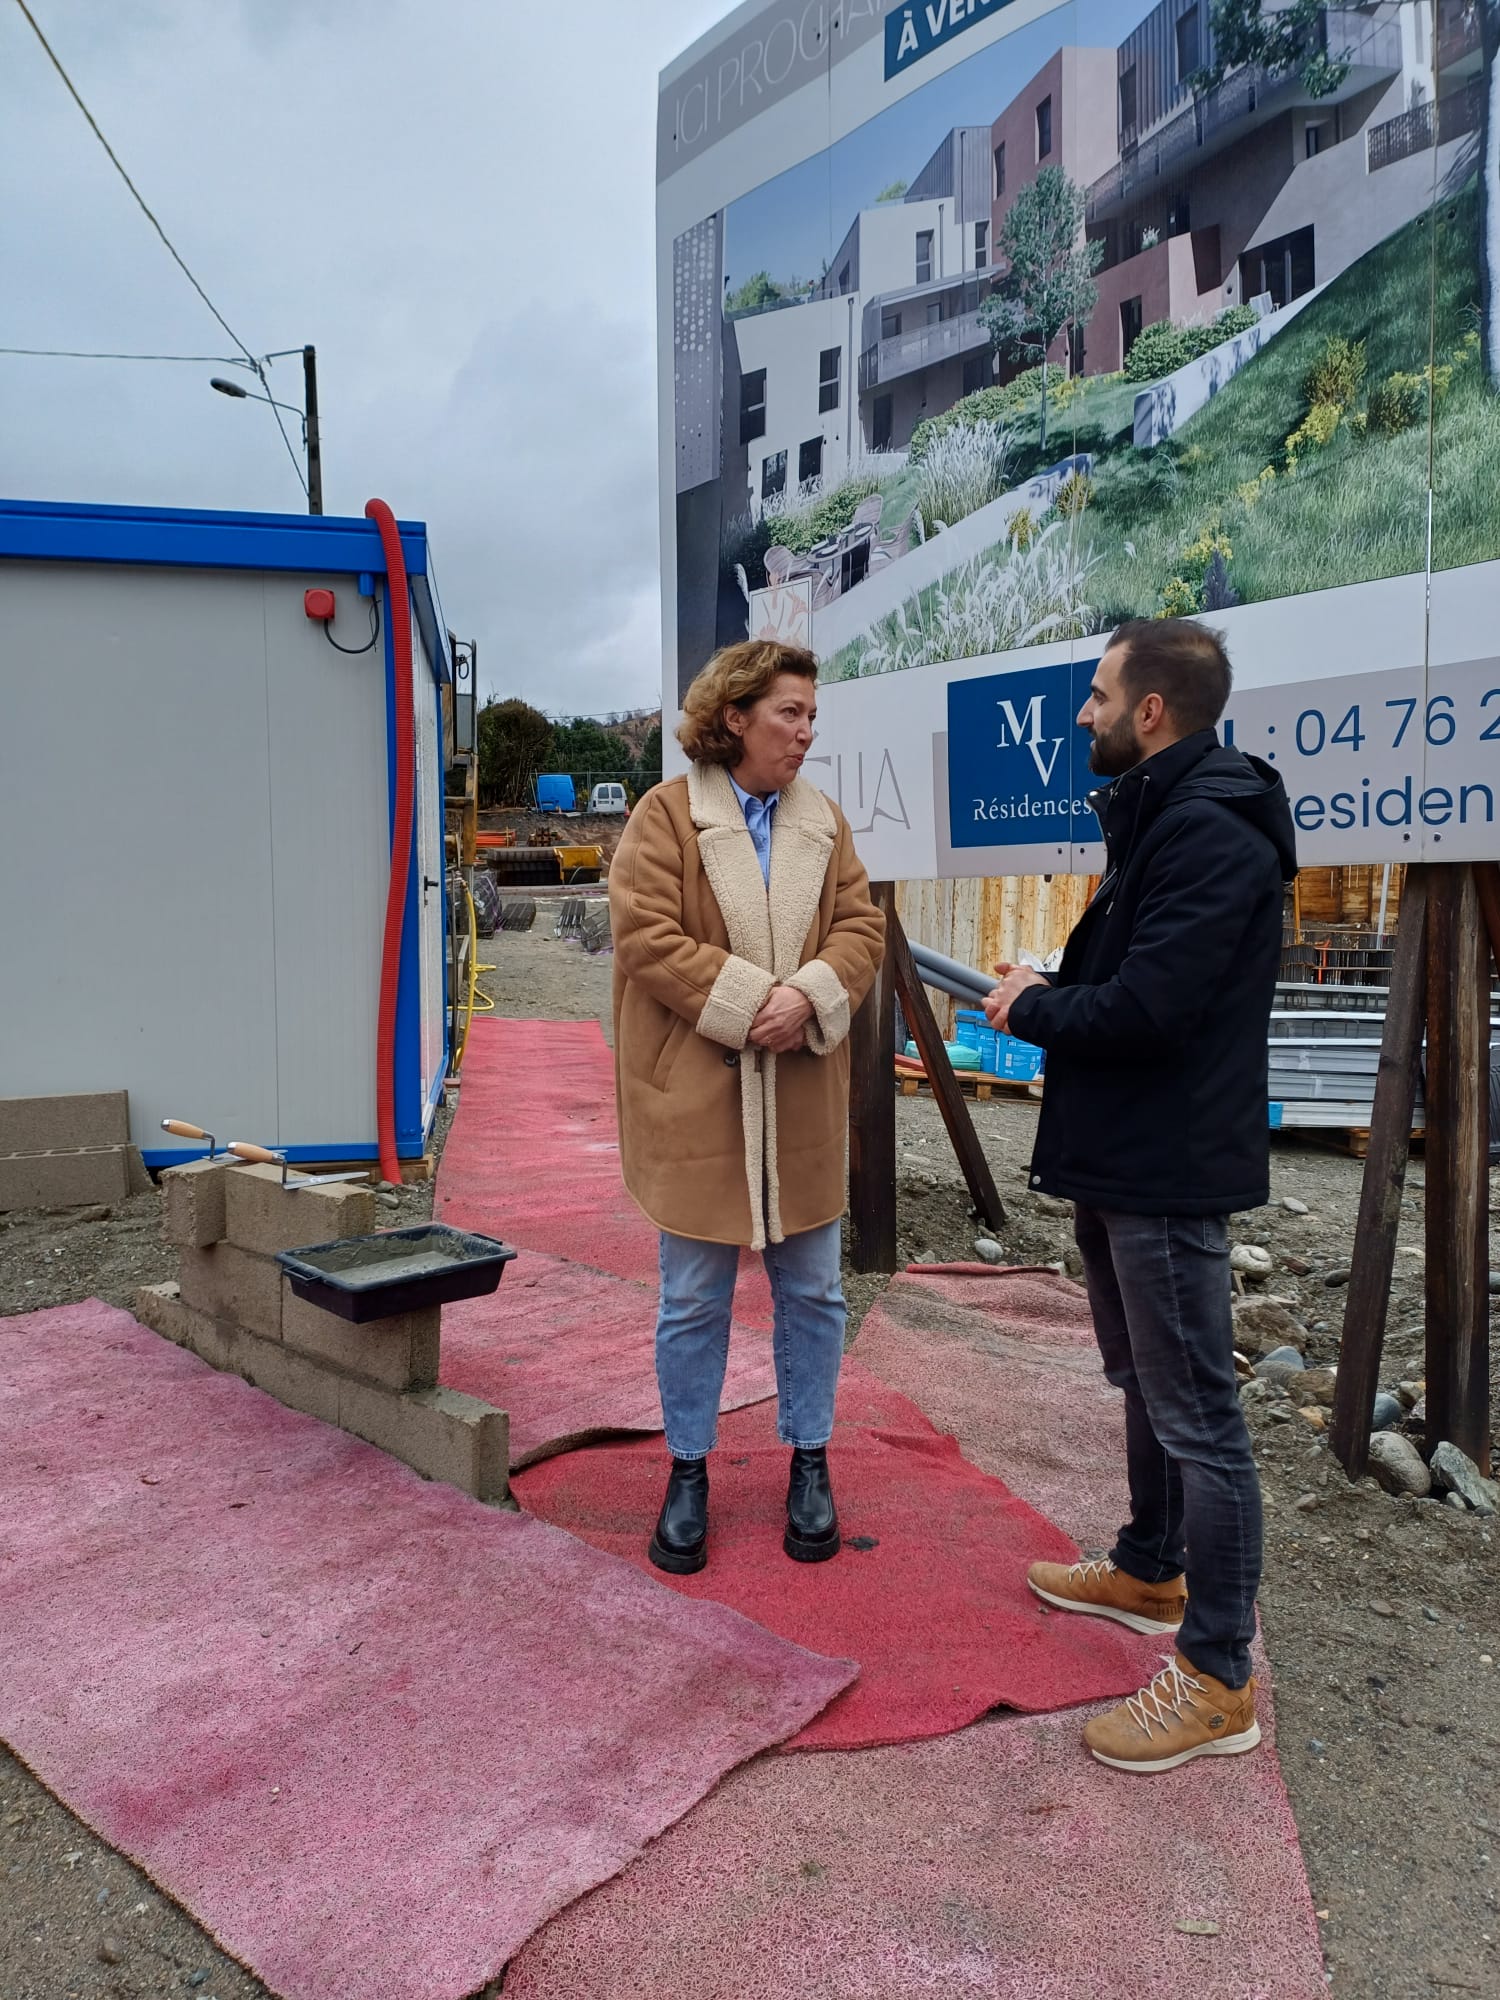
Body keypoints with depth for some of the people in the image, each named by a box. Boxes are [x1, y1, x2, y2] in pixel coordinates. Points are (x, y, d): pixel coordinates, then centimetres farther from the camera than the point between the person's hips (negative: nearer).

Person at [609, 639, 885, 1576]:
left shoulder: (823, 819, 8)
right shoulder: (666, 814, -5)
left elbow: (862, 928, 3)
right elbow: (646, 936, -14)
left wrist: (810, 996, -16)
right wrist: (750, 1002, -19)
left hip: (803, 1104, 4)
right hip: (697, 1101, -4)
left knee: (813, 1292, 13)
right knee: (694, 1302, 9)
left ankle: (810, 1462, 32)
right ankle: (689, 1471, 28)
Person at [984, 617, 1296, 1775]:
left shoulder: (1211, 834, -21)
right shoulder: (1160, 819, 13)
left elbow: (1146, 1007, -28)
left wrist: (1032, 1009, -12)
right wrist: (1048, 989, -1)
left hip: (1170, 1171, -11)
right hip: (1121, 1158, 11)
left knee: (1197, 1415, 0)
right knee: (1146, 1383, 23)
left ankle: (1219, 1679, 15)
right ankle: (1151, 1573, 43)